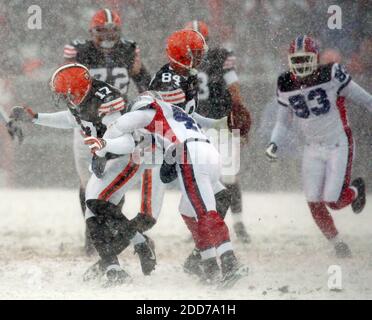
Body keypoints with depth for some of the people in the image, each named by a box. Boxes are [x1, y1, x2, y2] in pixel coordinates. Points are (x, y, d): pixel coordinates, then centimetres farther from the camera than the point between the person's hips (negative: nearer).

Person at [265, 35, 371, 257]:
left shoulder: (332, 76, -16)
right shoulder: (286, 86, -1)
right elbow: (283, 121, 11)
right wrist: (275, 143, -4)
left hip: (339, 145, -4)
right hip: (313, 149, 4)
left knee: (334, 201, -11)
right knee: (315, 204, -3)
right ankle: (337, 243, 18)